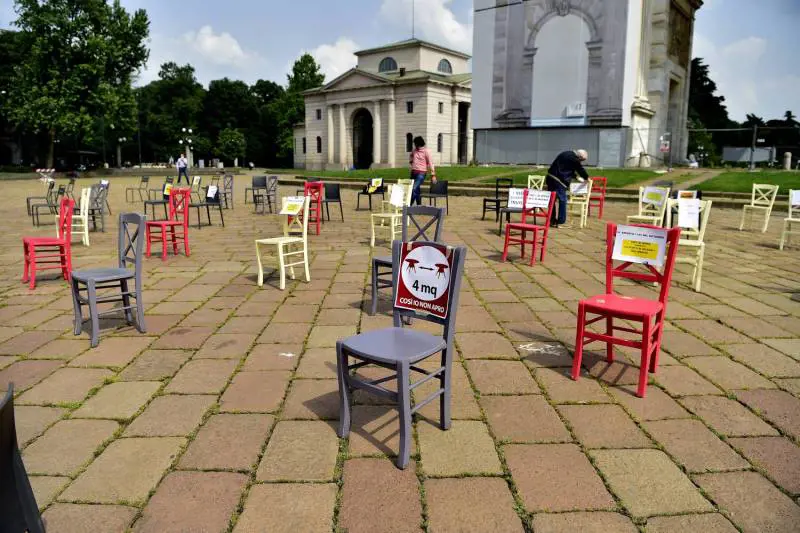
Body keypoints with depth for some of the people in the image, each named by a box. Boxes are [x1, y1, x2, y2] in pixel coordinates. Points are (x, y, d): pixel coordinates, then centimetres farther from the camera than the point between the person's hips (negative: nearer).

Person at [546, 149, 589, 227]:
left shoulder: (568, 154, 20)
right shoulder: (574, 158, -10)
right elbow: (580, 169, 2)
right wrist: (587, 178, 19)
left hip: (550, 177, 10)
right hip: (558, 180, -10)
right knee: (562, 201, -2)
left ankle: (552, 220, 21)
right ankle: (560, 222, 1)